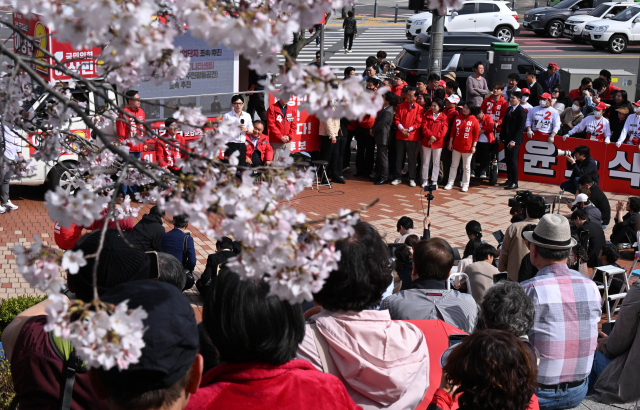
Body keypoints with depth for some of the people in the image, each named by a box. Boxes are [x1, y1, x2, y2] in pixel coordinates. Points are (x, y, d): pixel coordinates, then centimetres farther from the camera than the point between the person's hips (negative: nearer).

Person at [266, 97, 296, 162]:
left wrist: (289, 136, -7)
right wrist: (280, 137, -13)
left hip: (287, 142, 4)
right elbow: (271, 124, -9)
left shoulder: (292, 110, 10)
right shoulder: (272, 109, -3)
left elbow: (294, 126, 9)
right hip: (275, 142, -4)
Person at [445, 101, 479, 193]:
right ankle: (450, 183, 17)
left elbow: (476, 134, -6)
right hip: (456, 146, 3)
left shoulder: (474, 120, -8)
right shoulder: (458, 118, 2)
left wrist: (473, 146, -10)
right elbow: (453, 131, 7)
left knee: (466, 167, 7)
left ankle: (465, 185, 15)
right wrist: (450, 142, 5)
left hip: (467, 147, -3)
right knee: (454, 165, 10)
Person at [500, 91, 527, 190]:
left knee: (513, 160, -4)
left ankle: (514, 182, 3)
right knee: (507, 160, 11)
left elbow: (521, 128, -17)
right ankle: (509, 180, 22)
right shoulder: (509, 109, 12)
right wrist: (502, 137, 10)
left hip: (515, 140, -8)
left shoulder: (521, 111, -12)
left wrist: (514, 141, -21)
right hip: (507, 139, 8)